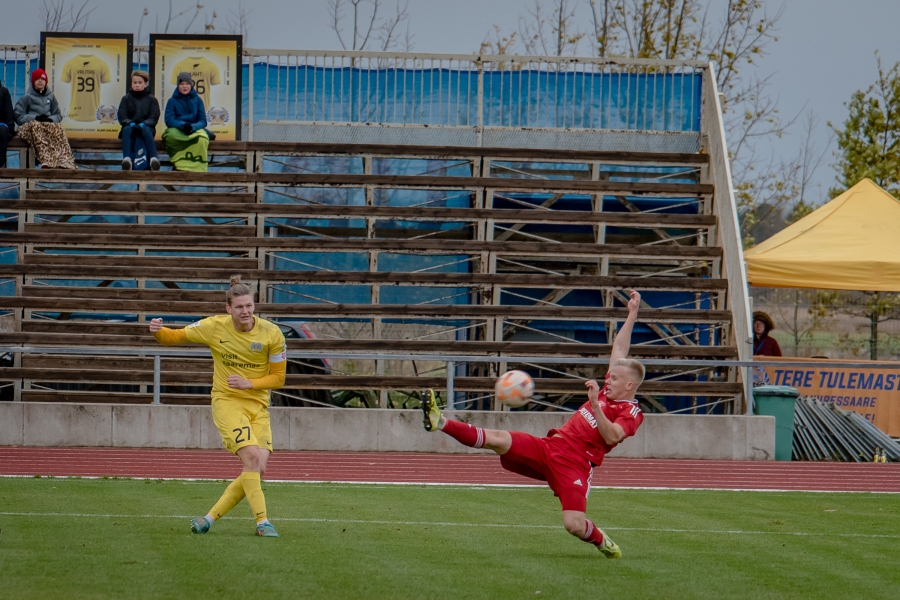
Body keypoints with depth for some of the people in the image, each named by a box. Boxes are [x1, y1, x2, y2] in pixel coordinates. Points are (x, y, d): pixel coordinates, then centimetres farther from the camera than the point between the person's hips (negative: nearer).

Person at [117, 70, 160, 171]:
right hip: (130, 126, 1)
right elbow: (122, 117, 3)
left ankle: (153, 159, -54)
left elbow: (154, 118, 0)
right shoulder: (126, 98, 11)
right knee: (127, 130, -36)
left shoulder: (151, 99, 9)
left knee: (146, 130, -37)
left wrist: (143, 124, -19)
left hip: (146, 127, -1)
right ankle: (127, 159, -56)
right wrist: (130, 123, -18)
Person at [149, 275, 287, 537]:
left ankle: (209, 518, 4)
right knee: (251, 457, -23)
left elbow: (278, 377, -1)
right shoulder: (214, 327, -8)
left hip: (258, 405, 3)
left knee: (257, 469, -8)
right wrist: (158, 331, -20)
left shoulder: (271, 334, -8)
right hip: (226, 401, -3)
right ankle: (262, 522, -17)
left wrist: (249, 383, -18)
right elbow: (175, 337, 2)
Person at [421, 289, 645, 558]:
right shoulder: (609, 393, 17)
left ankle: (603, 542, 13)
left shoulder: (631, 413, -5)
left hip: (574, 464, -7)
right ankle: (440, 422, -16)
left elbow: (611, 436, -25)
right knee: (498, 439, -11)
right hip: (549, 446, 7)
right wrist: (631, 316, 27)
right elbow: (618, 352, 27)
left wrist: (594, 404, -31)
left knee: (574, 524, -21)